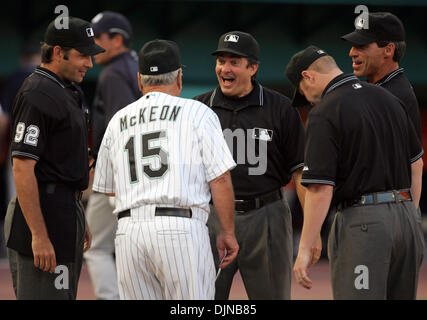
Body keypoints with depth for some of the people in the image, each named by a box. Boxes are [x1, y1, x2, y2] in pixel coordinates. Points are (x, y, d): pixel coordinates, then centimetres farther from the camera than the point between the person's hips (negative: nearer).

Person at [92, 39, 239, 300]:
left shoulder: (118, 122, 17)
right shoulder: (198, 113, 5)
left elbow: (106, 187, 25)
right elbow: (220, 179, -2)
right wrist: (228, 233, 6)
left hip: (129, 232, 4)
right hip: (182, 229, -4)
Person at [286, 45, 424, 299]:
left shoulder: (324, 114, -10)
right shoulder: (389, 98, 12)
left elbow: (321, 189, -16)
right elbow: (416, 164, 18)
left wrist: (304, 249, -12)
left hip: (361, 221, -7)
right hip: (405, 214, 7)